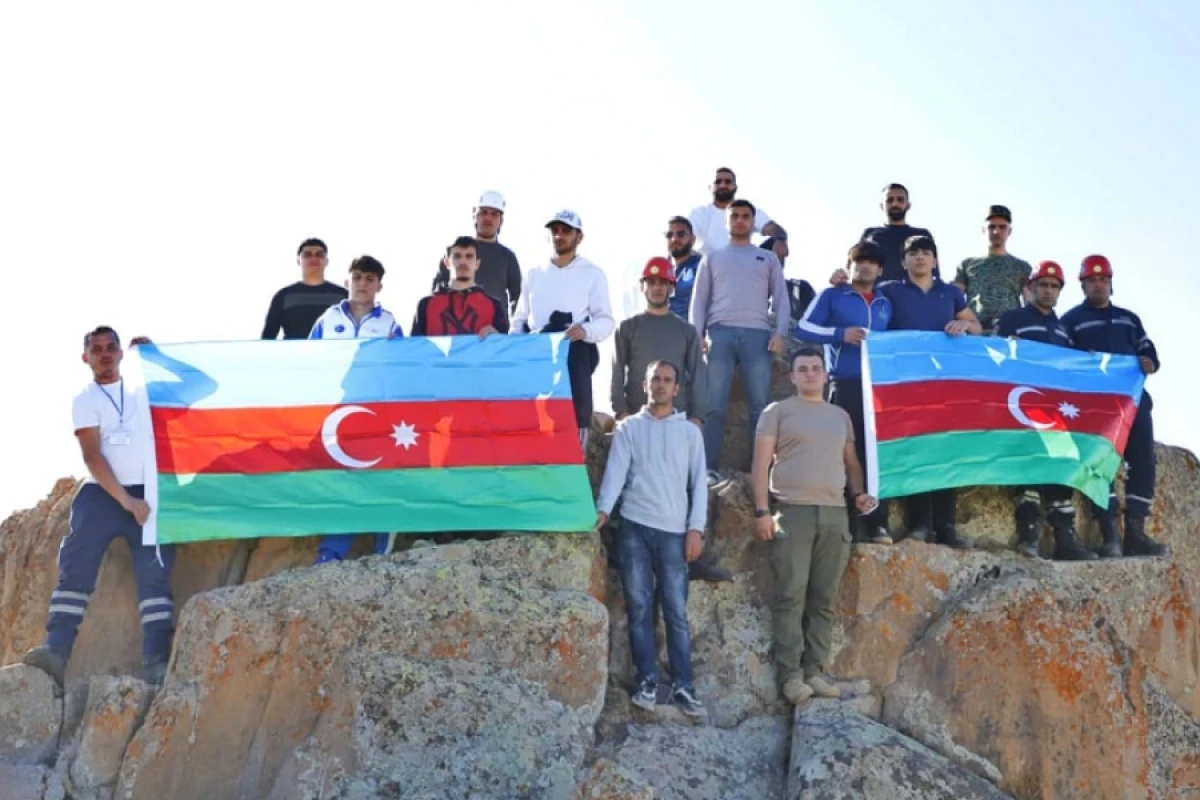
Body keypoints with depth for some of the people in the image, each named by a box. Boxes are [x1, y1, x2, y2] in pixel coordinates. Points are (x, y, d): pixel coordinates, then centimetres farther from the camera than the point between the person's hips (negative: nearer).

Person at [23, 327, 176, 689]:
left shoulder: (142, 389, 16)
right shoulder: (84, 400, 5)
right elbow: (92, 457, -5)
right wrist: (127, 501, -14)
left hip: (147, 493, 2)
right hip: (101, 494, -2)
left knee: (155, 574, -8)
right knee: (75, 569, -15)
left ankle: (157, 662, -14)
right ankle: (56, 651, -22)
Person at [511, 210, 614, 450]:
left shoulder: (592, 274, 9)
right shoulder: (534, 274, 21)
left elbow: (606, 320, 0)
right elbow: (520, 320, 20)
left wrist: (586, 331, -21)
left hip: (573, 356, -3)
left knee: (574, 420, -10)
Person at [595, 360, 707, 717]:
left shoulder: (690, 432, 12)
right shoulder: (628, 428, 10)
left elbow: (698, 483, 8)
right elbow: (616, 471, -2)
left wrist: (696, 527, -2)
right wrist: (603, 508, -18)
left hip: (674, 531, 0)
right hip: (634, 527, 0)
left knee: (677, 611, -2)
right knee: (639, 609, 1)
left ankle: (682, 686, 0)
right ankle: (647, 682, 6)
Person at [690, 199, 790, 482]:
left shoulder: (768, 259, 19)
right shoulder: (712, 259, 19)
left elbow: (780, 298, 12)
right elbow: (699, 299, 13)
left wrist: (780, 333, -3)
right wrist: (697, 335, -1)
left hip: (757, 334, 0)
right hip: (720, 333, 0)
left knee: (760, 406, -4)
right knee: (714, 406, -6)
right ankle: (710, 467, -7)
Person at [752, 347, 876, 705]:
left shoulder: (840, 416, 21)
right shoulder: (778, 411, 7)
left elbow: (851, 461, 24)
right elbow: (761, 464, 1)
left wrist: (859, 492, 3)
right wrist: (762, 511, -8)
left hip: (834, 513, 4)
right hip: (792, 511, -4)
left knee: (824, 599, 2)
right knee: (791, 596, -8)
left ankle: (815, 670, 5)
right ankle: (791, 673, -7)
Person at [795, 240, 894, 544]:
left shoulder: (886, 304, 21)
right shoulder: (832, 296, 8)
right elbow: (803, 328, -1)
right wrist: (840, 334, -13)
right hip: (846, 386, -4)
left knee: (878, 453, 0)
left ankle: (876, 524, 4)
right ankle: (845, 525, -1)